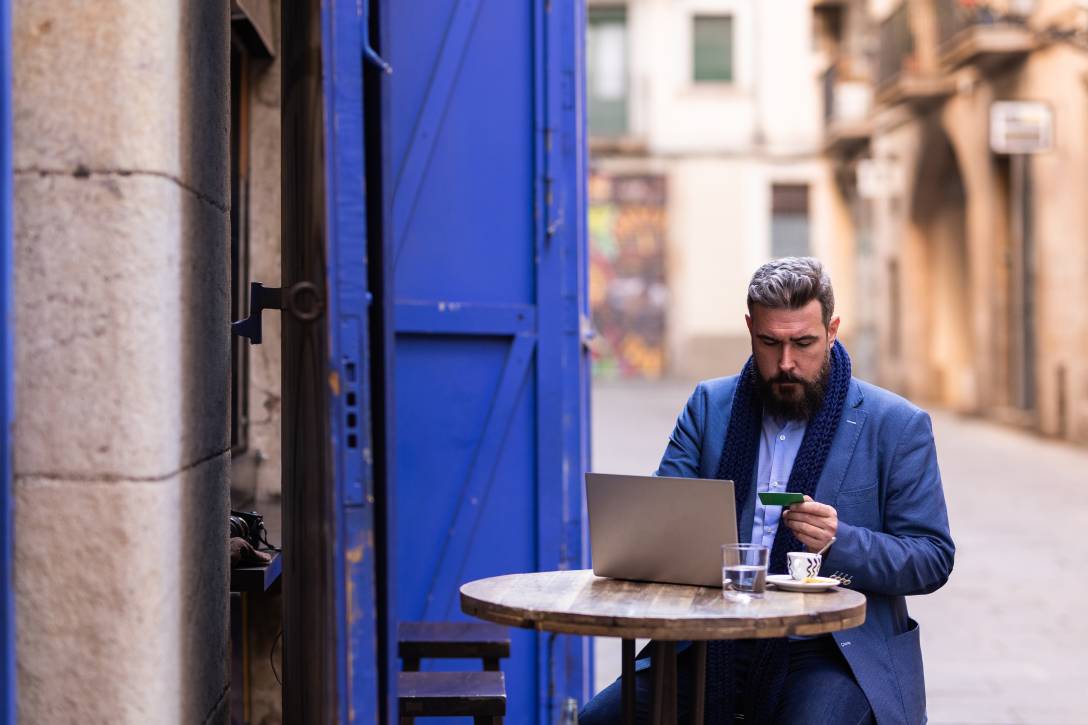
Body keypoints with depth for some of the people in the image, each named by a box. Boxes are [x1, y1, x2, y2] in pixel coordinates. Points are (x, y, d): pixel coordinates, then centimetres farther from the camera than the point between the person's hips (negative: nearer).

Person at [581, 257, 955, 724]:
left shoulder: (897, 425, 2)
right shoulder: (711, 405, 11)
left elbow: (932, 559, 0)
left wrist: (838, 542, -18)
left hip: (832, 651, -3)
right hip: (713, 646, 3)